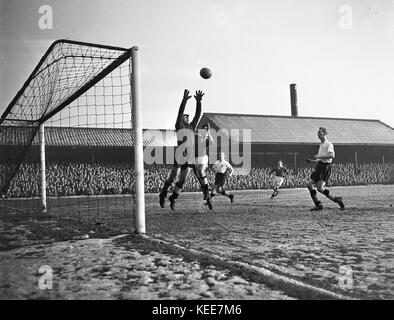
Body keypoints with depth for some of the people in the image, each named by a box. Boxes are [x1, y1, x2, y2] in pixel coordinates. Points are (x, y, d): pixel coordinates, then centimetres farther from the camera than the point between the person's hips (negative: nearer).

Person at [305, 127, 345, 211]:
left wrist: (319, 156, -22)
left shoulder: (328, 144, -6)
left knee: (320, 188, -18)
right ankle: (318, 205, 5)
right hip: (319, 166, 9)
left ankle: (336, 199, -1)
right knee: (310, 185, 0)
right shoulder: (321, 145, 23)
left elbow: (332, 155, -24)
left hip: (325, 167, -9)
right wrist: (312, 161, 19)